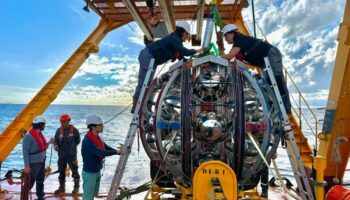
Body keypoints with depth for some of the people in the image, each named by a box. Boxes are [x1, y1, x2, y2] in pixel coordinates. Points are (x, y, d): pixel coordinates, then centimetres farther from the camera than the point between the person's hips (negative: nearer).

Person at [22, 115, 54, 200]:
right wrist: (26, 165, -20)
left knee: (41, 180, 18)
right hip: (34, 163, -8)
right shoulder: (29, 136, -20)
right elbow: (25, 151, -19)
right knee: (30, 181, 3)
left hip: (42, 161, 8)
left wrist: (49, 143, 4)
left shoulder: (40, 134, 3)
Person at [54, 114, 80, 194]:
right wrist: (56, 145, -14)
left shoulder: (74, 130, -9)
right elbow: (56, 140, 5)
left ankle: (76, 187, 20)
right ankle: (62, 187, 30)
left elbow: (78, 141, 3)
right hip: (61, 155, 4)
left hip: (71, 155, -4)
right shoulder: (59, 130, 0)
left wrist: (71, 146, -2)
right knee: (61, 171, 14)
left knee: (74, 171, 5)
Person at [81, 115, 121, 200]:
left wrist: (119, 151, -5)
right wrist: (116, 152, -25)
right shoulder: (87, 140, -26)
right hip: (89, 173, -9)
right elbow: (100, 153, -32)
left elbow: (106, 148, 7)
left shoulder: (97, 138, 4)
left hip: (97, 171, 9)